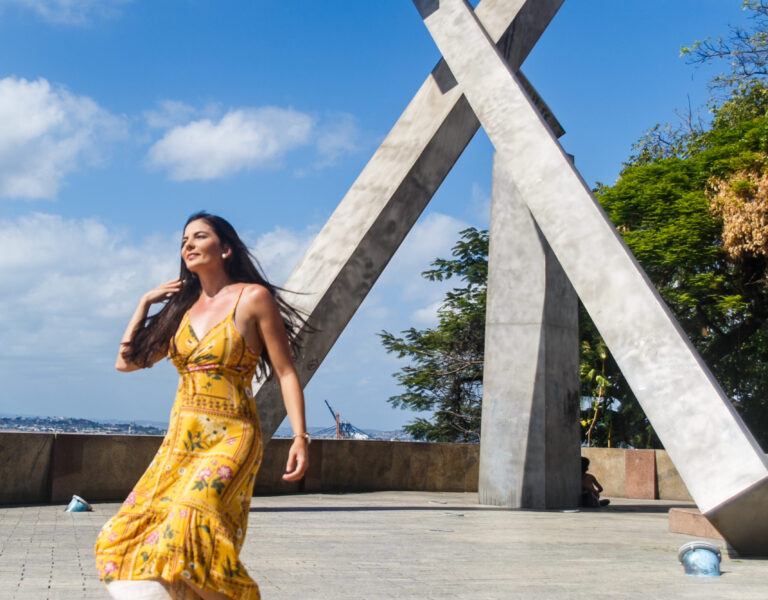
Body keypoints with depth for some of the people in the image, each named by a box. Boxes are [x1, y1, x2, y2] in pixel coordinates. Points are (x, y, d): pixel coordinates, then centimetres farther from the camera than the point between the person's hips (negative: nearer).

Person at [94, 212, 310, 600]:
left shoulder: (253, 298, -2)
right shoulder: (182, 308, 14)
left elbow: (285, 373, -4)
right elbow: (126, 361, 20)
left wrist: (300, 436, -15)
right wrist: (145, 303, 14)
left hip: (230, 438, -6)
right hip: (180, 439, 6)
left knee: (191, 522, -29)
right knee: (124, 539, -4)